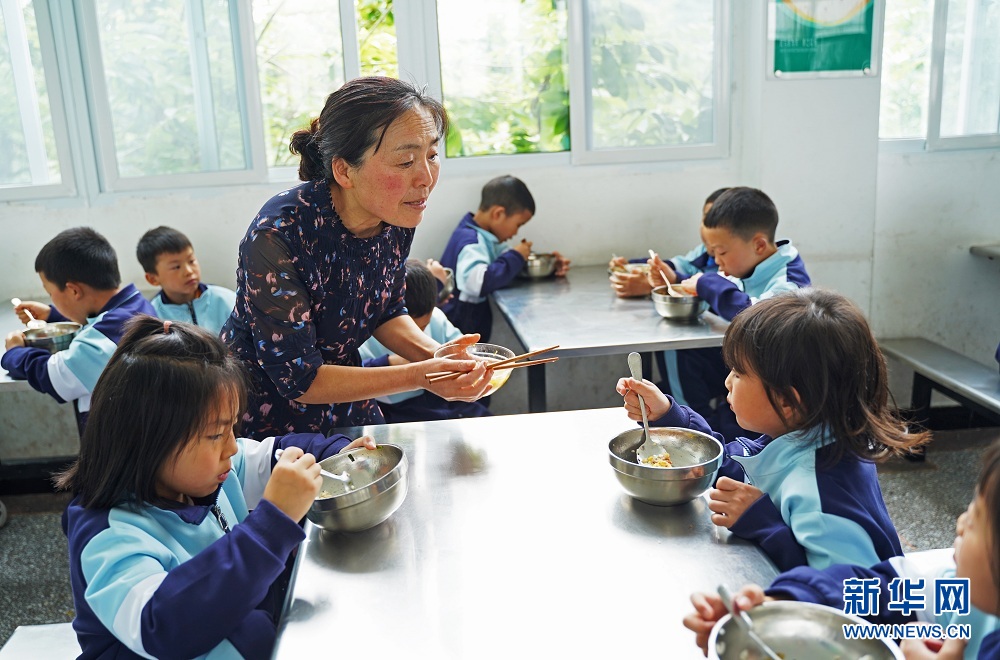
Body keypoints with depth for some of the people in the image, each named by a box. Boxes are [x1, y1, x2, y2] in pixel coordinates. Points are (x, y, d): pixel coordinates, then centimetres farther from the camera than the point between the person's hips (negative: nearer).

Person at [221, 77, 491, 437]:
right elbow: (298, 380, -27)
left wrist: (433, 354, -17)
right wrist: (418, 376, -32)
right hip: (262, 418, -5)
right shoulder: (278, 234, -32)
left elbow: (386, 312, 2)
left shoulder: (397, 217, -14)